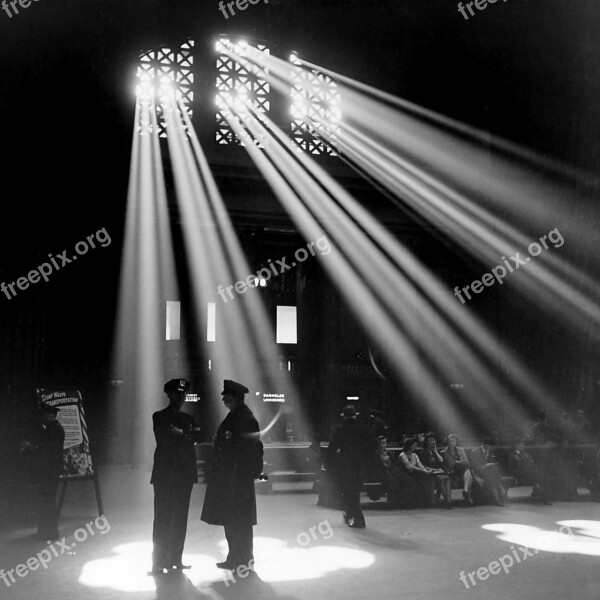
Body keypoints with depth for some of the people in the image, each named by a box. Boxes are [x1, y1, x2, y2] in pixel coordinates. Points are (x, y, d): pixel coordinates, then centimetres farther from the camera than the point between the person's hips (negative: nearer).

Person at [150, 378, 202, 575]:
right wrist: (185, 435, -5)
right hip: (165, 474, -5)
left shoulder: (188, 418, 17)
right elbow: (163, 438, -13)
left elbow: (198, 436, 0)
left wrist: (179, 434, -13)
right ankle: (159, 562, -2)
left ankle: (175, 559, 14)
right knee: (163, 518, -6)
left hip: (185, 474, 5)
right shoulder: (159, 417, 3)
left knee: (180, 518, 7)